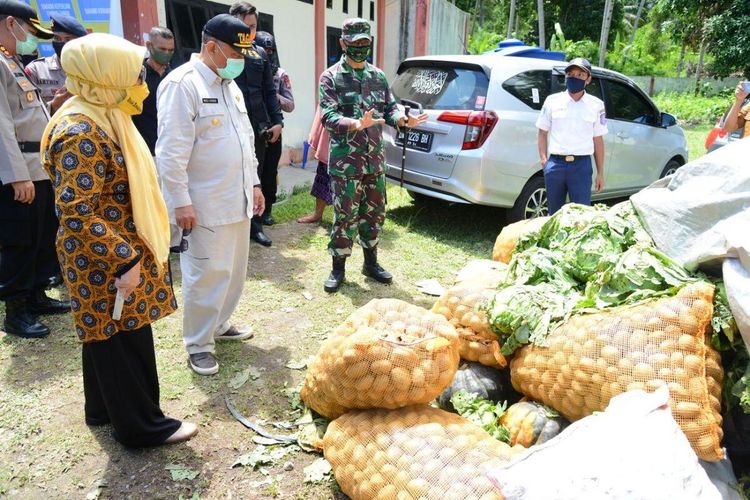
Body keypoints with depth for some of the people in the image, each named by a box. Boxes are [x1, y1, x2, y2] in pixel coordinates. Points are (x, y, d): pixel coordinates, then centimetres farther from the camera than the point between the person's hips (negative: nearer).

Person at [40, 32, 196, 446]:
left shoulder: (100, 117, 8)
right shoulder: (81, 133, -24)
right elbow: (77, 214, -28)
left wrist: (128, 253, 22)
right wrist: (124, 261, -25)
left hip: (108, 255, 10)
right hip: (106, 261, -10)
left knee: (106, 334, 22)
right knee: (125, 340, 4)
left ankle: (105, 408, 40)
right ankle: (142, 425, 21)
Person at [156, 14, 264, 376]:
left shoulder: (230, 85, 14)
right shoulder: (182, 84, -13)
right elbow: (172, 151, -17)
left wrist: (254, 183, 17)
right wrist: (180, 202, -17)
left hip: (237, 200, 8)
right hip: (204, 204, -8)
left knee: (234, 271, 16)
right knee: (205, 275, 1)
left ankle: (219, 324, 36)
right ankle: (198, 345, 17)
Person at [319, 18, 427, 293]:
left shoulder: (378, 76, 12)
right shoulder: (331, 77, -4)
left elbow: (390, 108, 13)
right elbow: (328, 116, -15)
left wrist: (404, 119, -10)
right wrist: (357, 124, -32)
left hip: (375, 158, 5)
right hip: (346, 161, -5)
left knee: (375, 213, 13)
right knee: (345, 216, -1)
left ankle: (371, 263, 29)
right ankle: (338, 268, 14)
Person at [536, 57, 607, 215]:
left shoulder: (596, 105, 6)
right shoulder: (552, 100, 5)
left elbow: (598, 140, 8)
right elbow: (542, 132, 10)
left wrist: (600, 173, 6)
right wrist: (543, 158, -4)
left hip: (581, 165, 0)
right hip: (555, 164, 1)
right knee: (554, 213, 13)